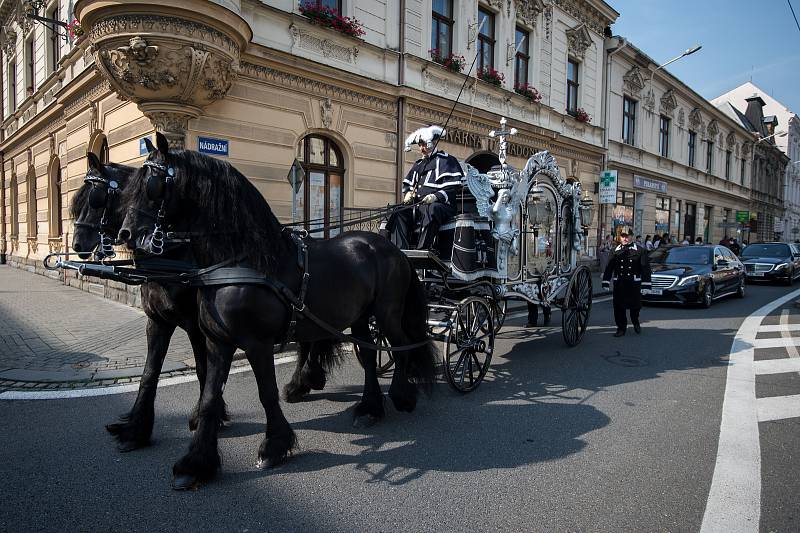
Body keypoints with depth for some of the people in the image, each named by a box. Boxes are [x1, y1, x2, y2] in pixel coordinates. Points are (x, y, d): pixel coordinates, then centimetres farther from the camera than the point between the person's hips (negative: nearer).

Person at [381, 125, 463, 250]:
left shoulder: (447, 161, 5)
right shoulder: (418, 164, 28)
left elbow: (453, 187, -7)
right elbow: (407, 184, 33)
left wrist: (436, 196, -21)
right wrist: (408, 194, 9)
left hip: (442, 205, -7)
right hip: (418, 206, 7)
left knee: (431, 210, -40)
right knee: (398, 214, -18)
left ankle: (422, 251, -44)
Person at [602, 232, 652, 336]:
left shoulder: (640, 250, -1)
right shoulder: (616, 251, 6)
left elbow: (645, 268, -4)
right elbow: (609, 267, 5)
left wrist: (645, 285, -10)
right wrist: (606, 282, -2)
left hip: (634, 284, -1)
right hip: (619, 284, 2)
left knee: (635, 305, 9)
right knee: (619, 306, 0)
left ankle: (636, 323, 37)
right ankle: (621, 328, 12)